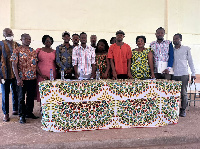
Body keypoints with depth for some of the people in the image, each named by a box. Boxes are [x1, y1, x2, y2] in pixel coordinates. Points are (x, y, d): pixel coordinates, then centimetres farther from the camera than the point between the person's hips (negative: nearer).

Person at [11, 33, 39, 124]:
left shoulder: (33, 51, 11)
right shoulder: (17, 50, -4)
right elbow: (14, 65, -9)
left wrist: (37, 76, 9)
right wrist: (18, 78, -16)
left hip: (32, 78, 5)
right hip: (22, 78, -5)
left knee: (31, 97, 12)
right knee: (21, 97, 4)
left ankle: (29, 112, 27)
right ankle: (21, 115, 13)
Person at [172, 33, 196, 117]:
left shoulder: (186, 49, 5)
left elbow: (190, 61, 6)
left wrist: (193, 73, 2)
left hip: (184, 75, -2)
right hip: (174, 75, 2)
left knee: (183, 93, -2)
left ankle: (183, 110, 9)